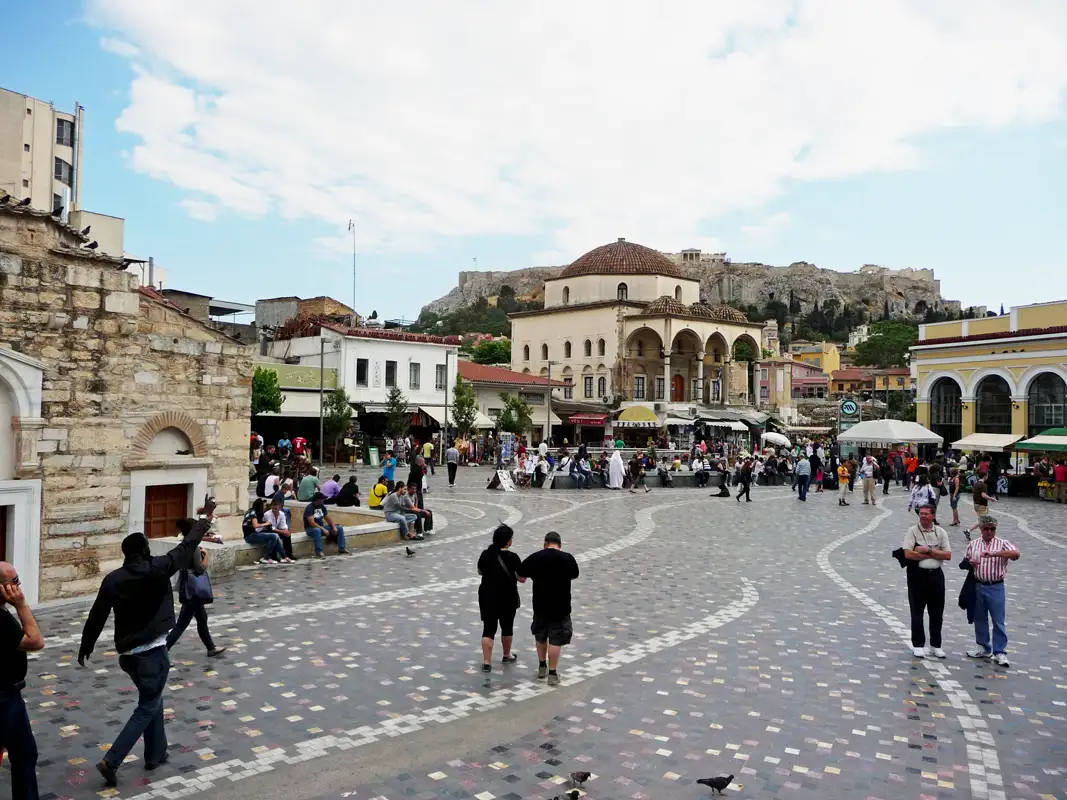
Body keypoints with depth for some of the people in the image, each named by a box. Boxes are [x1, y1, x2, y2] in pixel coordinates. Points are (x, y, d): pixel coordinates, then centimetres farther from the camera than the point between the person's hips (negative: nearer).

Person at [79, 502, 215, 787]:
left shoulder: (112, 579, -1)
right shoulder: (157, 569, -15)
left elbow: (97, 616, 4)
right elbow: (186, 548, -7)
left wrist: (85, 646, 19)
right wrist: (205, 518, 5)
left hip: (128, 652, 6)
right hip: (152, 652, -6)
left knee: (152, 699, 23)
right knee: (148, 707, 5)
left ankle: (155, 754, 31)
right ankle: (111, 761, -4)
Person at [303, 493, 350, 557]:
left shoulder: (322, 506, 5)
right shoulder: (309, 508, -18)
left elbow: (328, 518, 9)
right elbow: (311, 523, -27)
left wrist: (334, 527, -9)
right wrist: (323, 529, -31)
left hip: (321, 527, 8)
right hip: (311, 528, -8)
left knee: (340, 528, -4)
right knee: (317, 530, -43)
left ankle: (341, 549, -7)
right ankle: (319, 552, -39)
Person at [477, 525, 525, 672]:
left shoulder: (485, 554, -4)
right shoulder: (512, 557, -16)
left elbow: (480, 572, 11)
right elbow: (522, 579, -10)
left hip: (487, 596, 2)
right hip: (507, 598, -2)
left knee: (488, 629, 4)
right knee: (507, 627, 18)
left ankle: (486, 662, -2)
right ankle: (507, 656, 34)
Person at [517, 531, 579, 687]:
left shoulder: (534, 558, -6)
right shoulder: (567, 558, -11)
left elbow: (519, 575, 5)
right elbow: (574, 575, 7)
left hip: (540, 604, 3)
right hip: (560, 606, -3)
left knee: (540, 636, 21)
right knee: (555, 639, 4)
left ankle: (542, 667, 31)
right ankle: (552, 673, 7)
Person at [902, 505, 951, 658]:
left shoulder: (940, 532, 4)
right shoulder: (912, 531, -6)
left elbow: (948, 555, -4)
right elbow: (908, 554, -16)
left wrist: (928, 550, -14)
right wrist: (933, 555, -10)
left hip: (936, 575, 3)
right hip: (917, 575, -3)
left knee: (937, 612, 10)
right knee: (917, 611, 4)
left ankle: (936, 645, 23)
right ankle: (918, 646, 13)